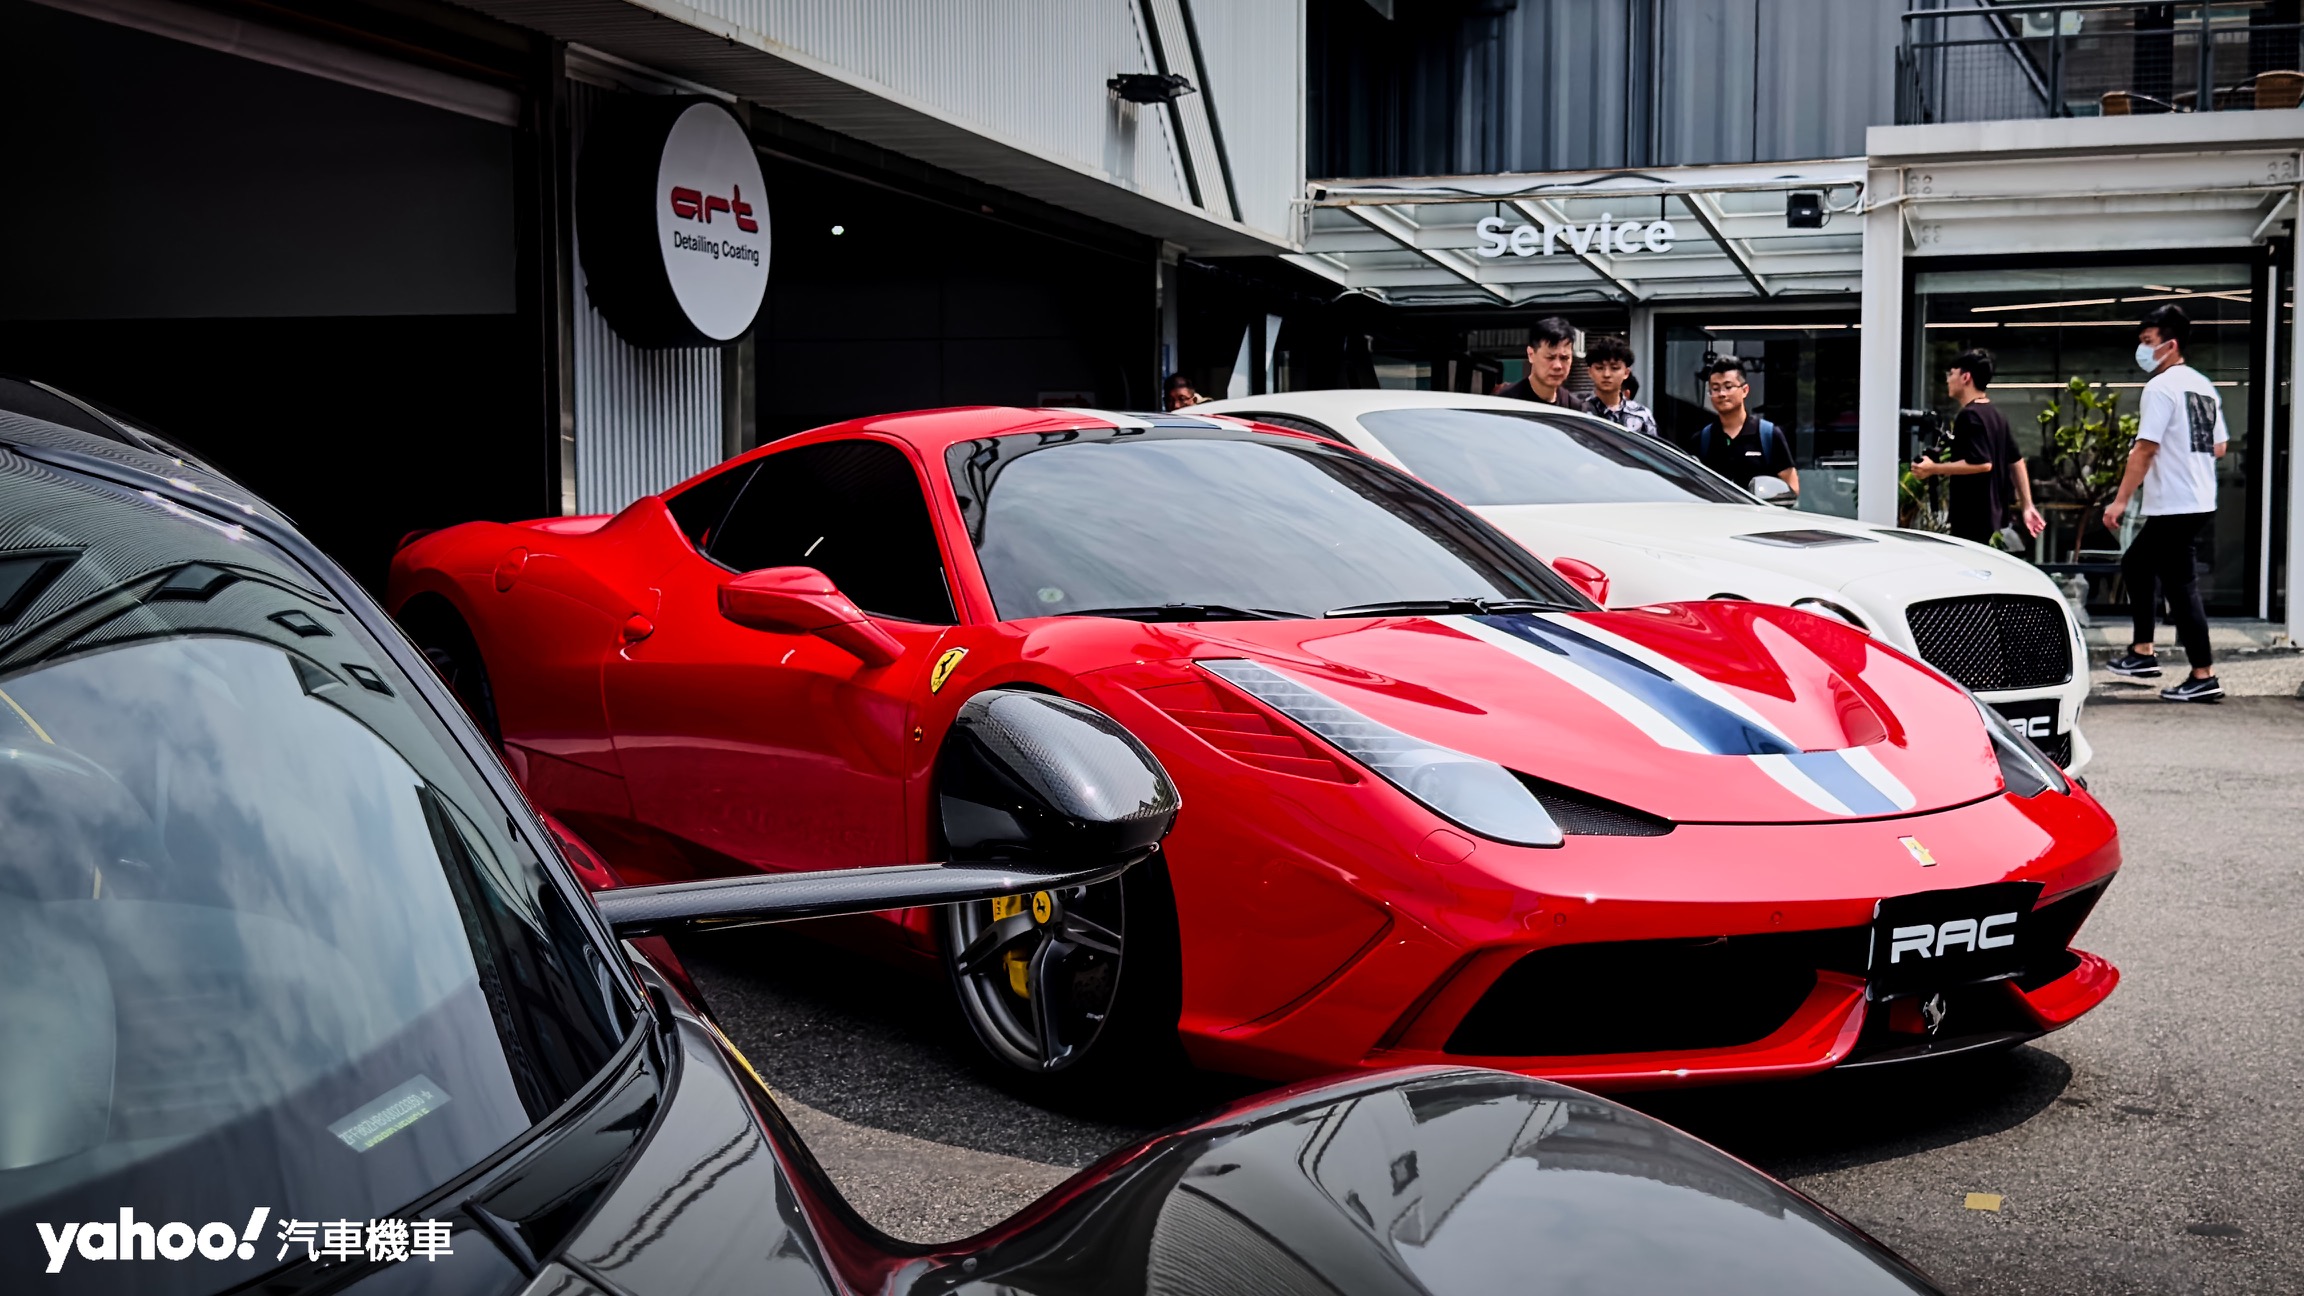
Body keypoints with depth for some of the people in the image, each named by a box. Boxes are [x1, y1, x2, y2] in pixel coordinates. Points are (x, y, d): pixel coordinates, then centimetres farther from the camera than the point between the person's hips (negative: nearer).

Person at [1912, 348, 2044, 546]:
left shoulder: (1969, 416, -14)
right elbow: (2016, 462, 16)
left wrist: (1934, 469, -19)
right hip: (1994, 514, 10)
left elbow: (1982, 463, -24)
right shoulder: (1996, 414, 16)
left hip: (1972, 518, -10)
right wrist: (2027, 506, 16)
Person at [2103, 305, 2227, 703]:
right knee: (2135, 564, 20)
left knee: (2179, 585, -6)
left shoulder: (2161, 387, -12)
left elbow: (2145, 448, -19)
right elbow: (2219, 447, 18)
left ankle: (2204, 677, -4)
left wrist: (2120, 500, -17)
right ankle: (2142, 653, 21)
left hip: (2173, 505, -10)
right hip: (2200, 501, 10)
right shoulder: (2203, 386, 15)